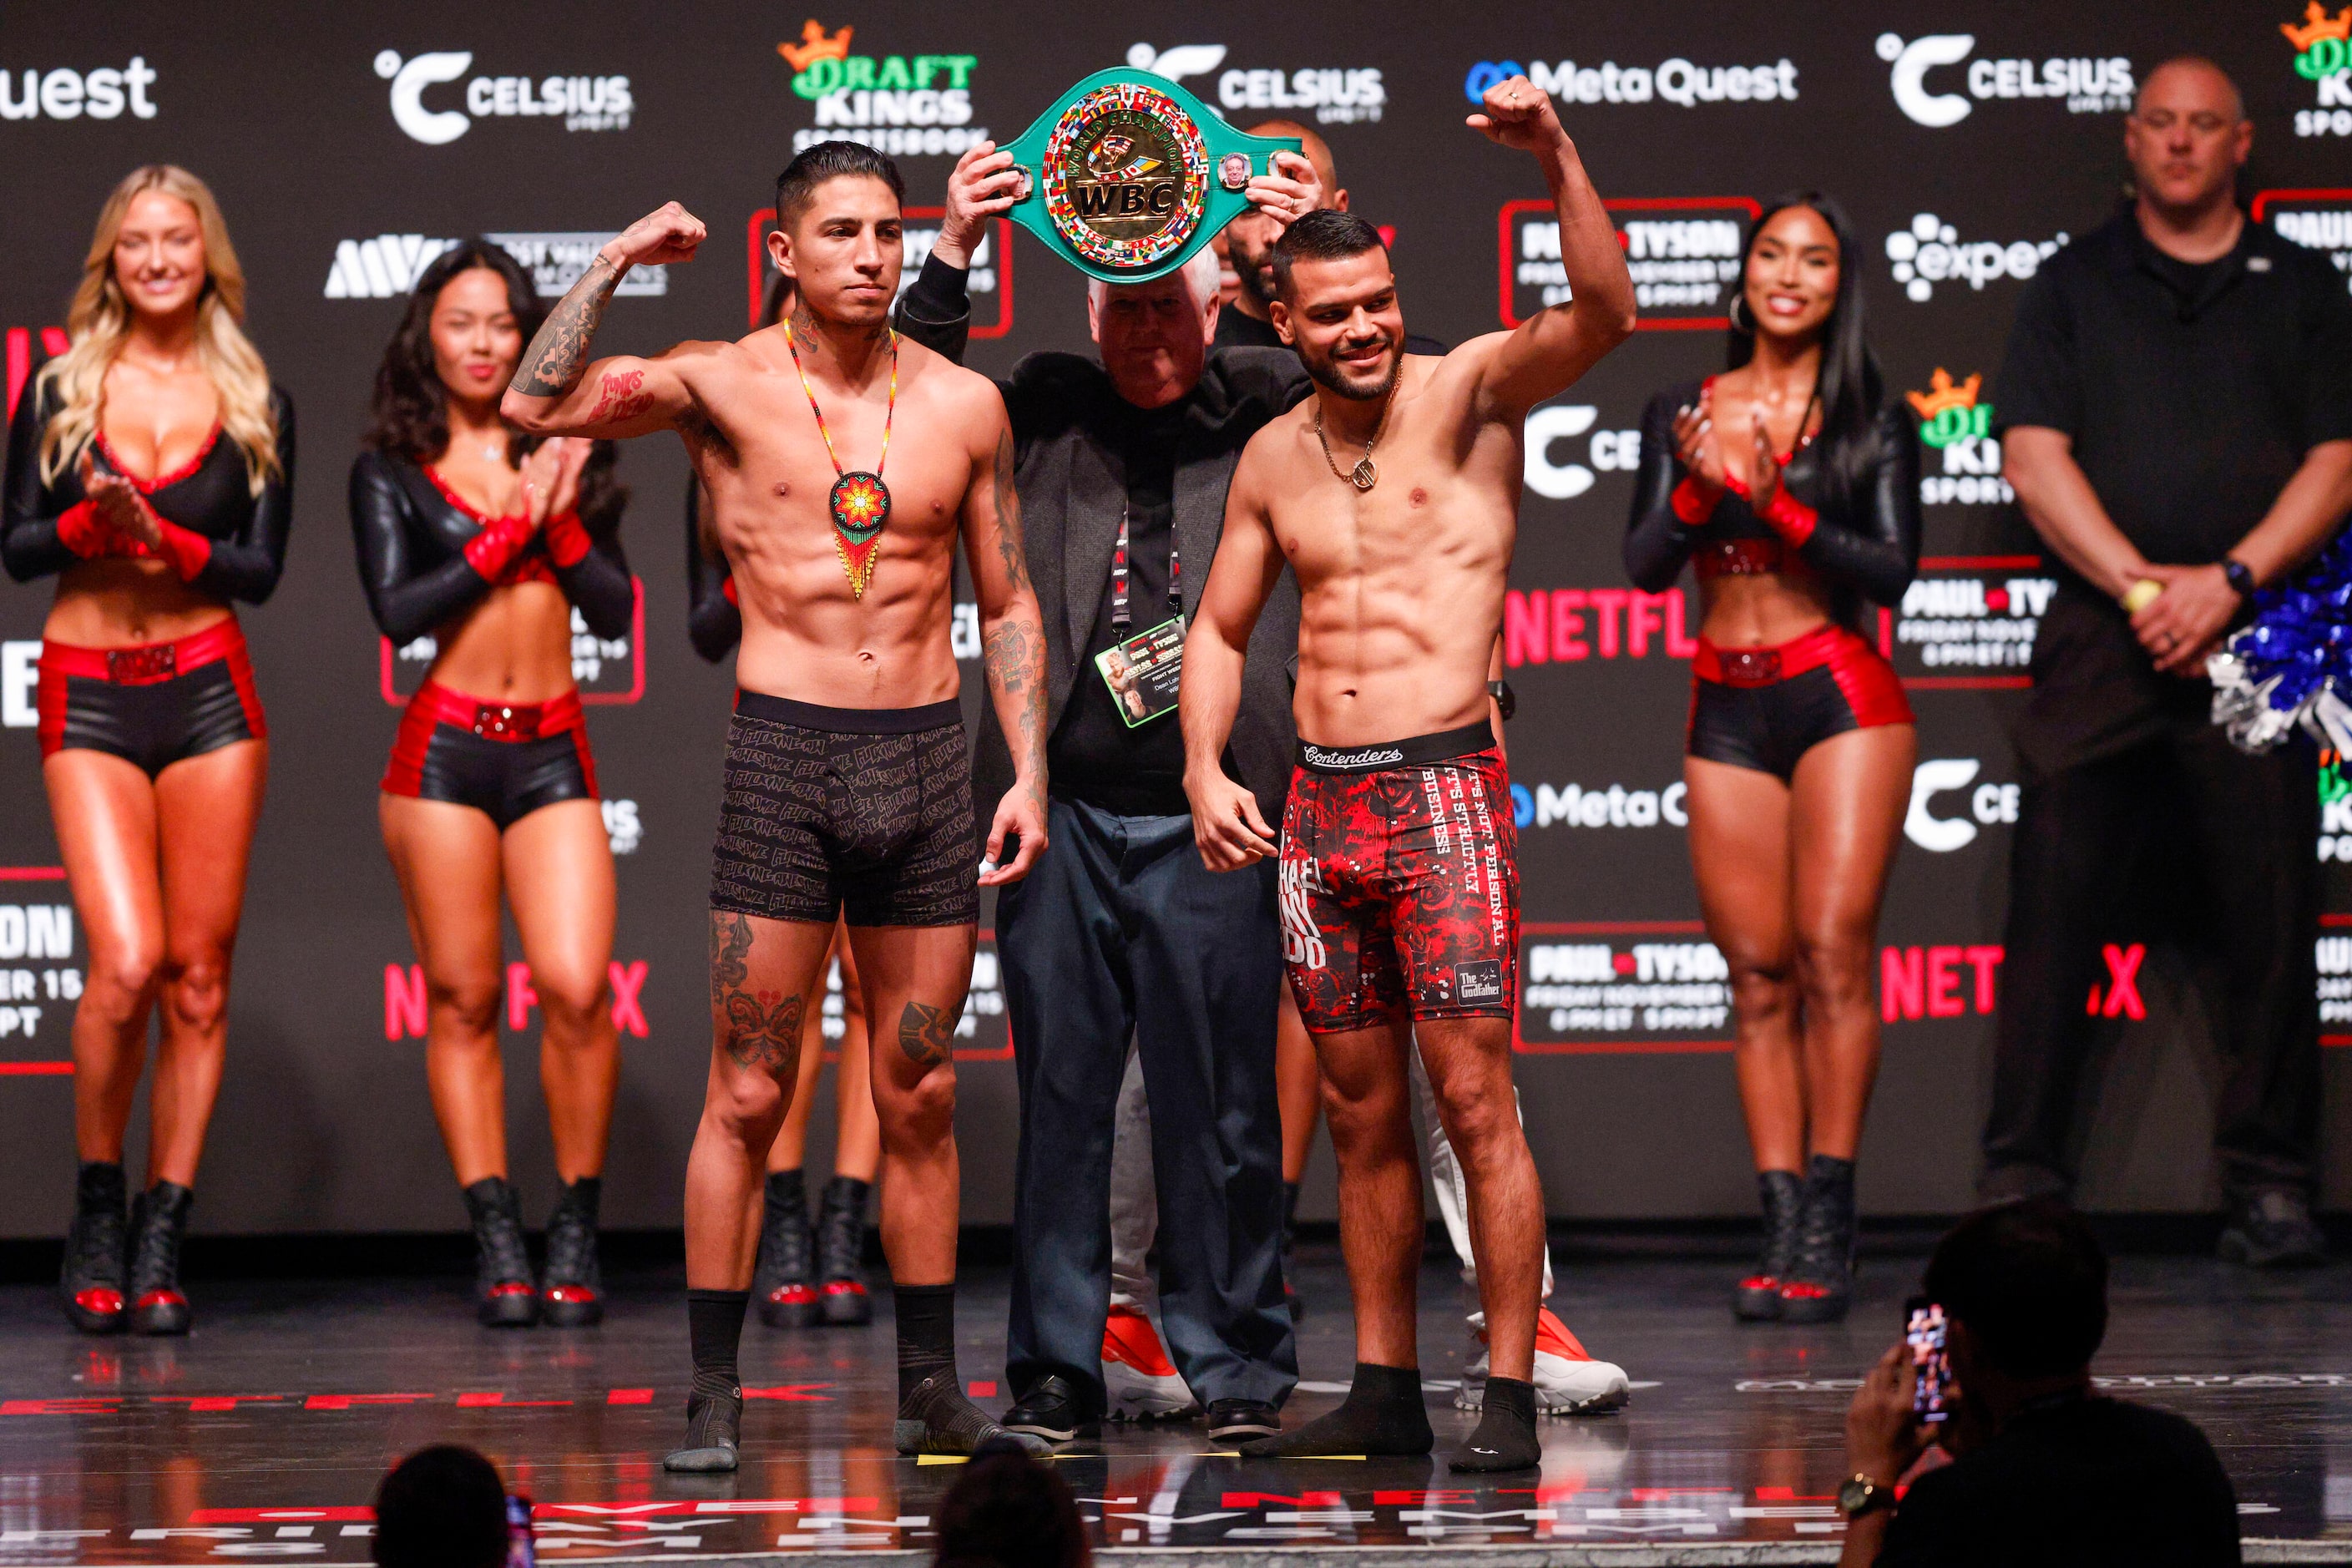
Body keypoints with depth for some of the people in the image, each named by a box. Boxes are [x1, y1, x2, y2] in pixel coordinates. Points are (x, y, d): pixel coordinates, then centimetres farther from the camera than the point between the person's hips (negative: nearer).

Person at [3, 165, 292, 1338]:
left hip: (209, 690, 2)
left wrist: (167, 541, -15)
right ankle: (97, 1213, 4)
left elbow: (262, 569, 2)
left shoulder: (254, 405, 8)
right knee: (127, 964, -15)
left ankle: (161, 1241, 7)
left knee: (198, 978, -1)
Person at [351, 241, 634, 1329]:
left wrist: (561, 515, -7)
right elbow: (396, 610, -7)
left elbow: (614, 607, 6)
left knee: (576, 988, -12)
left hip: (553, 751, 1)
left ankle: (576, 1237, 1)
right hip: (445, 748, -1)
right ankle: (497, 1245, 4)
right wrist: (512, 526, -7)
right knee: (464, 1001, -1)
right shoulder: (392, 472, 7)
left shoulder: (563, 458, 13)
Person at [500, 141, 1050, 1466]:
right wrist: (618, 262, -14)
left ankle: (932, 1392, 15)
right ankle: (716, 1398, 4)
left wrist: (1030, 772, 6)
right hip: (783, 757, -2)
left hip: (926, 759, 3)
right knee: (749, 1095, -2)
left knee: (921, 1096, 7)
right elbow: (540, 405, -16)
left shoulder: (965, 404, 7)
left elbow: (1009, 605, 13)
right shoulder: (725, 386, -1)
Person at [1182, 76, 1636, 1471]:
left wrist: (1557, 161, -31)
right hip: (1319, 805, 5)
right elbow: (1219, 630, 21)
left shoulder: (1470, 393, -1)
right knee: (1363, 1115, 10)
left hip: (1446, 789, -5)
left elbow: (1604, 317, -19)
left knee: (1475, 1100, -10)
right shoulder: (1274, 461, 13)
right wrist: (1206, 773, 6)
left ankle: (1513, 1399, -8)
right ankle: (1386, 1392, 18)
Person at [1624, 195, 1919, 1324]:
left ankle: (1828, 1234, -9)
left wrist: (1781, 509, -18)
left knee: (1832, 952, -11)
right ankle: (1782, 1232, -1)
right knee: (1757, 970, -1)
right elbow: (1644, 566, 2)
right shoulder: (1682, 411, 10)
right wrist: (1697, 489, -16)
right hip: (1727, 711, 3)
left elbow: (1894, 568, -6)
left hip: (1841, 697, -3)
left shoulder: (1870, 419, 3)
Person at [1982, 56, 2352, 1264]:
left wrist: (2227, 582, -10)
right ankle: (2020, 1181, -1)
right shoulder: (2072, 286, 13)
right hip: (2101, 642, 0)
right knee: (2055, 907, -4)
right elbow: (2035, 455, 2)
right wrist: (2142, 585, -10)